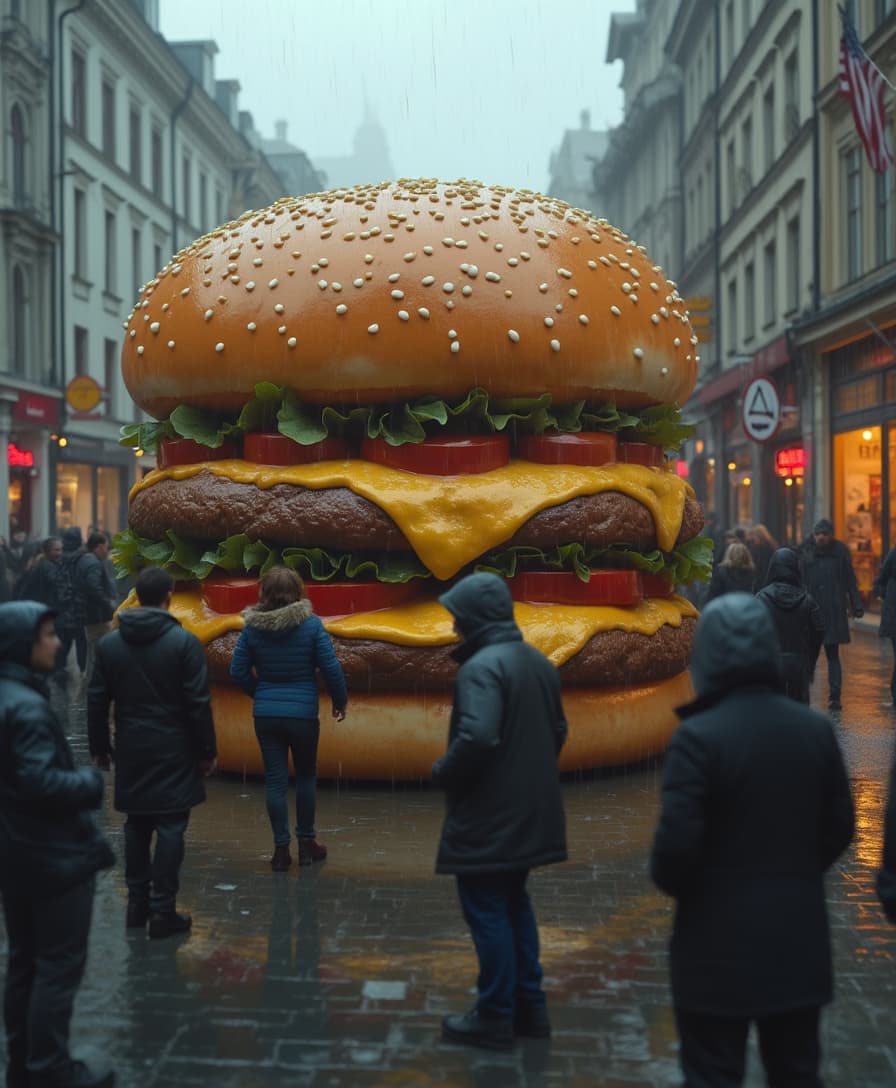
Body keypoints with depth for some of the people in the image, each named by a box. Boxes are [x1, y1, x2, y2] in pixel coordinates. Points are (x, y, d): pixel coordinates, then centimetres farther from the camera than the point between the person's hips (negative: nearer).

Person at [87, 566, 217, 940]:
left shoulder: (109, 643, 2)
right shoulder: (184, 641, -10)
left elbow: (97, 701, 5)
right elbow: (198, 703, -11)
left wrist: (100, 747, 15)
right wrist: (206, 751, -3)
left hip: (131, 749, 4)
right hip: (173, 750, -4)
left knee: (136, 825, 15)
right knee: (170, 827, 0)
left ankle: (137, 903, 21)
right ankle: (162, 910, 1)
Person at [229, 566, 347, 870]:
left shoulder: (252, 628, -3)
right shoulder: (311, 624, -9)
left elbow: (239, 671, 1)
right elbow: (331, 668, -10)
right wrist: (340, 701, 6)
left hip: (266, 715, 2)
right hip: (303, 714, -1)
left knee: (275, 780, 8)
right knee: (306, 776, 15)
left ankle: (281, 848, 11)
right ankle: (306, 842, 23)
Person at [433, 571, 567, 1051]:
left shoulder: (482, 666, -20)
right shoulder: (538, 662, 9)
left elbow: (476, 738, -31)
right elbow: (558, 731, 17)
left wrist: (443, 773, -15)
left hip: (487, 814, -9)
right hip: (529, 810, 9)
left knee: (487, 912, 3)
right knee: (514, 905, 20)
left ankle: (495, 1018, 12)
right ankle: (530, 1007, 26)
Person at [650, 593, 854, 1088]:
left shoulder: (699, 735, -19)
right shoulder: (816, 727, -2)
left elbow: (676, 842, -20)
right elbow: (839, 826, 5)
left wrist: (672, 885, 1)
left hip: (720, 941, -5)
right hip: (799, 936, 5)